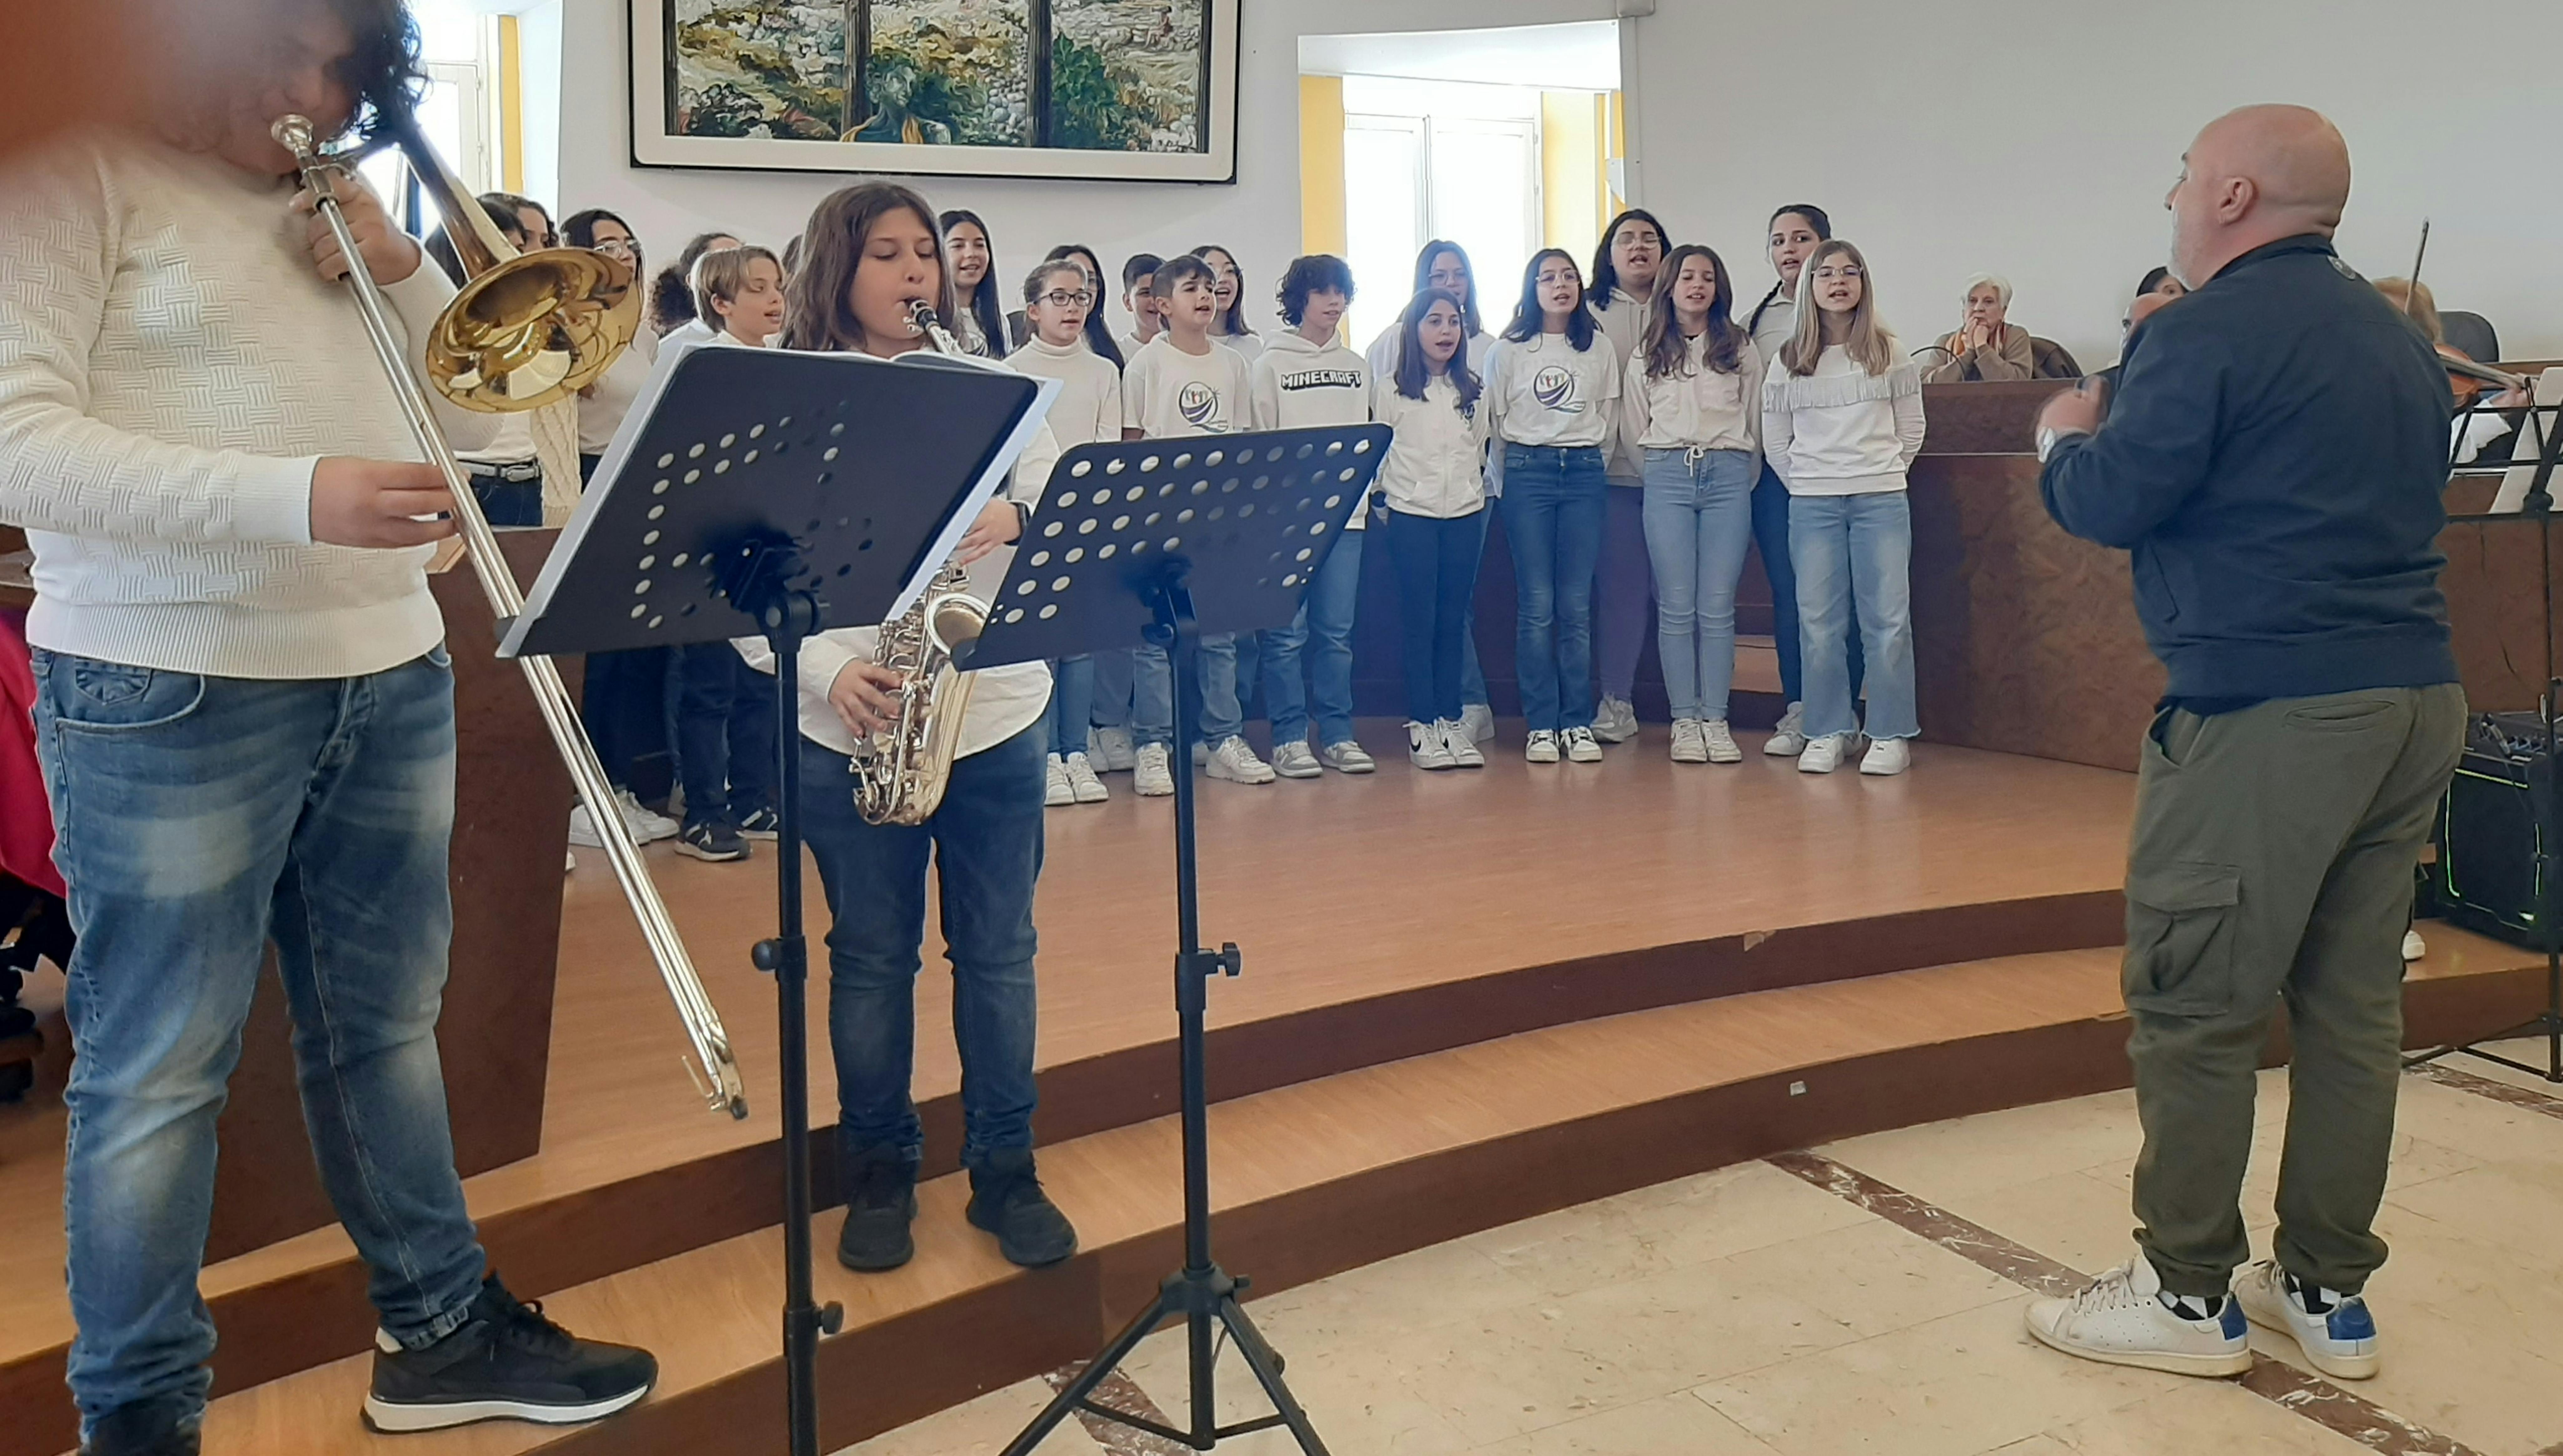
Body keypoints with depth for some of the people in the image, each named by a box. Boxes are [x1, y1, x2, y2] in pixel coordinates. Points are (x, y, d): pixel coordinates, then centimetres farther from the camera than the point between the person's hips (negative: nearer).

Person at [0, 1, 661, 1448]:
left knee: (388, 1024, 16)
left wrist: (399, 266, -2)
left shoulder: (337, 210, 16)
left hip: (390, 677, 7)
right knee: (159, 1070, 3)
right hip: (172, 697, -6)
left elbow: (470, 414, 15)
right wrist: (297, 499, -26)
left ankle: (441, 1331, 29)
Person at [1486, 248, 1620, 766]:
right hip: (1528, 473, -2)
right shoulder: (1509, 350, 3)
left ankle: (1578, 723, 5)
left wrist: (1589, 459, 8)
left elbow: (1610, 417, 14)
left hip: (1585, 474, 2)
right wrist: (1510, 477, 5)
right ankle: (1541, 725, 1)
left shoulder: (1599, 348, 9)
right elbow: (1493, 423, 6)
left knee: (1577, 605, 0)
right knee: (1538, 605, -4)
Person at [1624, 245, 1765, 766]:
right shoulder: (1647, 354, 11)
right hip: (1667, 477, 0)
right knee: (1676, 606, -3)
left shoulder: (1742, 349, 10)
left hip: (1728, 474, 0)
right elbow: (1633, 429, 14)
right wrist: (1665, 466, 11)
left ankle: (1716, 720, 1)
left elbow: (1755, 421, 13)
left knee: (1717, 606, -3)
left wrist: (1742, 479, 12)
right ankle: (1685, 721, 2)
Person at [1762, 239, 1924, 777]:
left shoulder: (1888, 352, 4)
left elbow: (1911, 430, 10)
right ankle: (1827, 733, 8)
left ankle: (1892, 736, 3)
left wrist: (1882, 474, 6)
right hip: (1812, 505, 1)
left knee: (1888, 619, -2)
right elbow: (1775, 441, 10)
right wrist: (1807, 483, 6)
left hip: (1882, 503, -1)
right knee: (1819, 622, 1)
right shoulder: (1789, 362, 6)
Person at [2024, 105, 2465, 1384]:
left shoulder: (2211, 328, -9)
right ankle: (2328, 1293, 20)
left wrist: (2067, 438, 11)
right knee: (2355, 1002, 11)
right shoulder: (2394, 334, 18)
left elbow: (2110, 503, -10)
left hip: (2266, 714, -9)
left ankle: (2189, 1296, 9)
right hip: (2416, 700, 9)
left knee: (2195, 1009, 0)